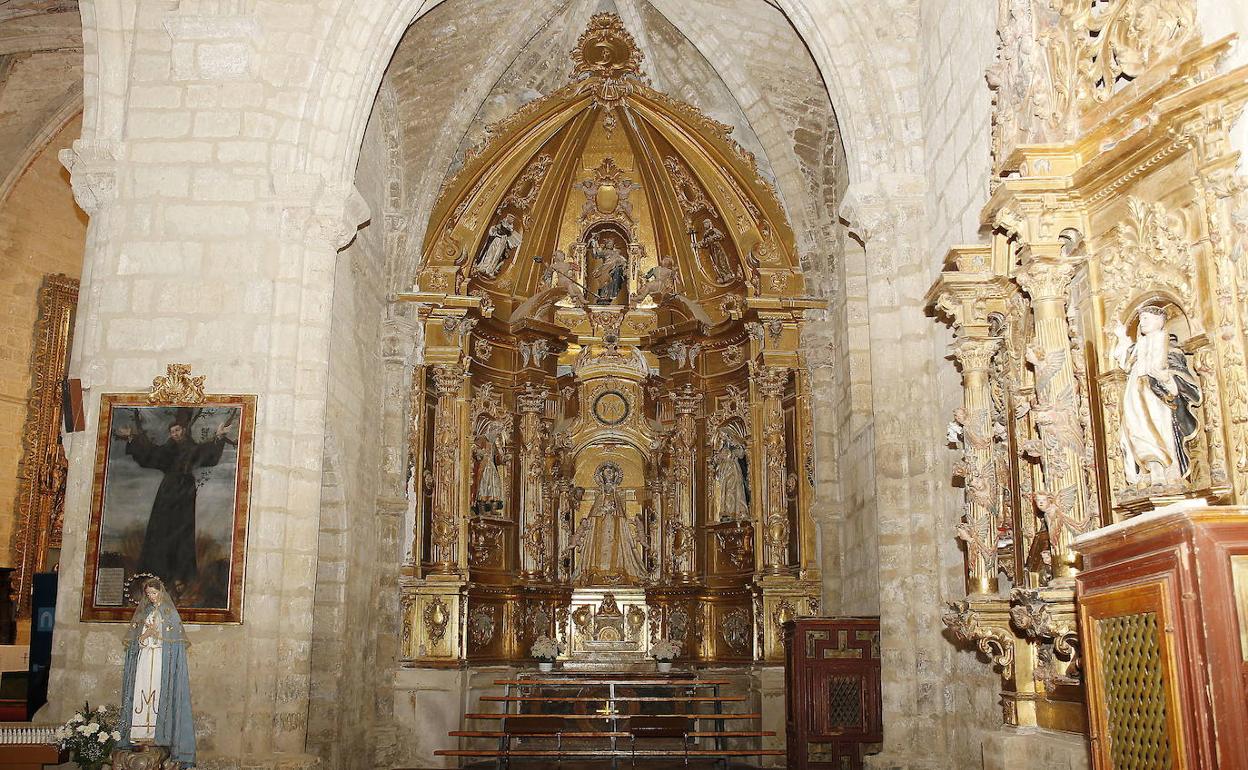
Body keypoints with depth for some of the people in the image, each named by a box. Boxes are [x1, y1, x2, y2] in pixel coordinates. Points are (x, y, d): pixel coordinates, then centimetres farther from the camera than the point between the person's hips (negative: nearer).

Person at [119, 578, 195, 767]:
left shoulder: (169, 612, 4)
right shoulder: (143, 612, 16)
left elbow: (176, 638, -2)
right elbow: (135, 637, 15)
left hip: (162, 658, -4)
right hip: (143, 657, 4)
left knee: (159, 692, -11)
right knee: (141, 693, -4)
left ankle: (157, 735, -11)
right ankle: (141, 735, -4)